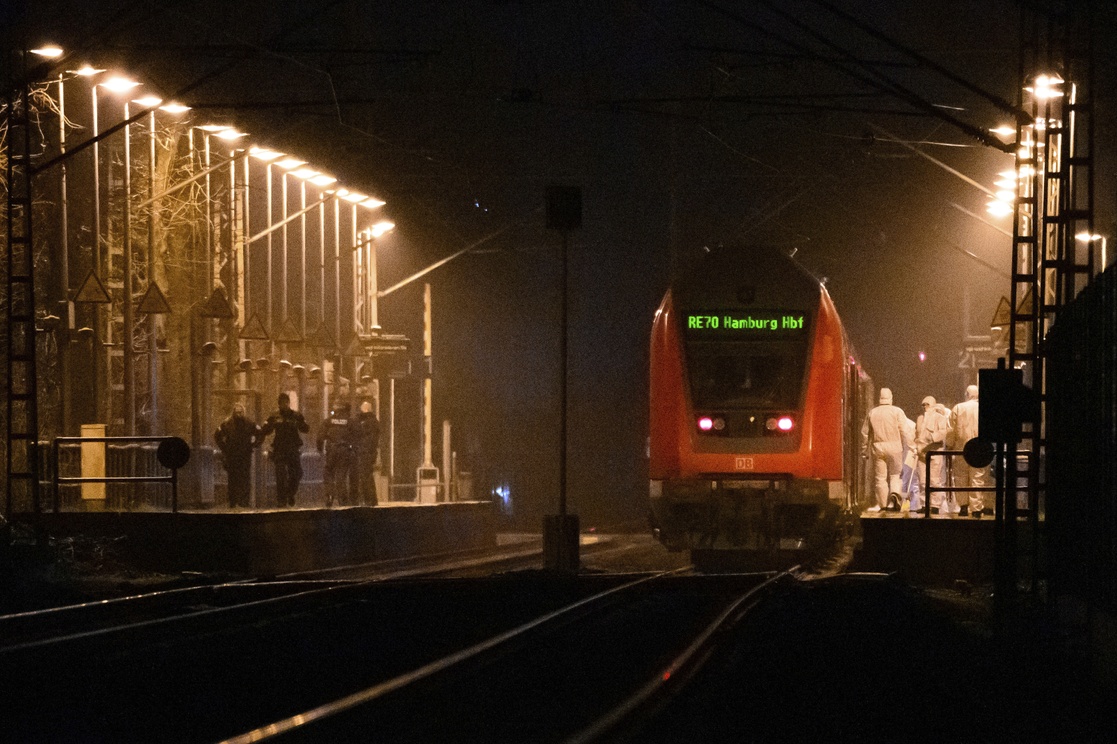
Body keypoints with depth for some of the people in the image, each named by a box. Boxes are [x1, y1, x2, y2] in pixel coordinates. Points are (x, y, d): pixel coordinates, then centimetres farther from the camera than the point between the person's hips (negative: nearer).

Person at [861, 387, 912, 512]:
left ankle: (883, 504, 8)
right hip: (894, 446, -2)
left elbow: (865, 432, 13)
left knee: (880, 477, 7)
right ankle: (895, 493, -19)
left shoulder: (872, 413, 9)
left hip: (878, 447, 2)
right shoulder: (897, 411, -1)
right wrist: (909, 446, -1)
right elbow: (904, 431, -8)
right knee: (894, 475, 8)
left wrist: (865, 449, 22)